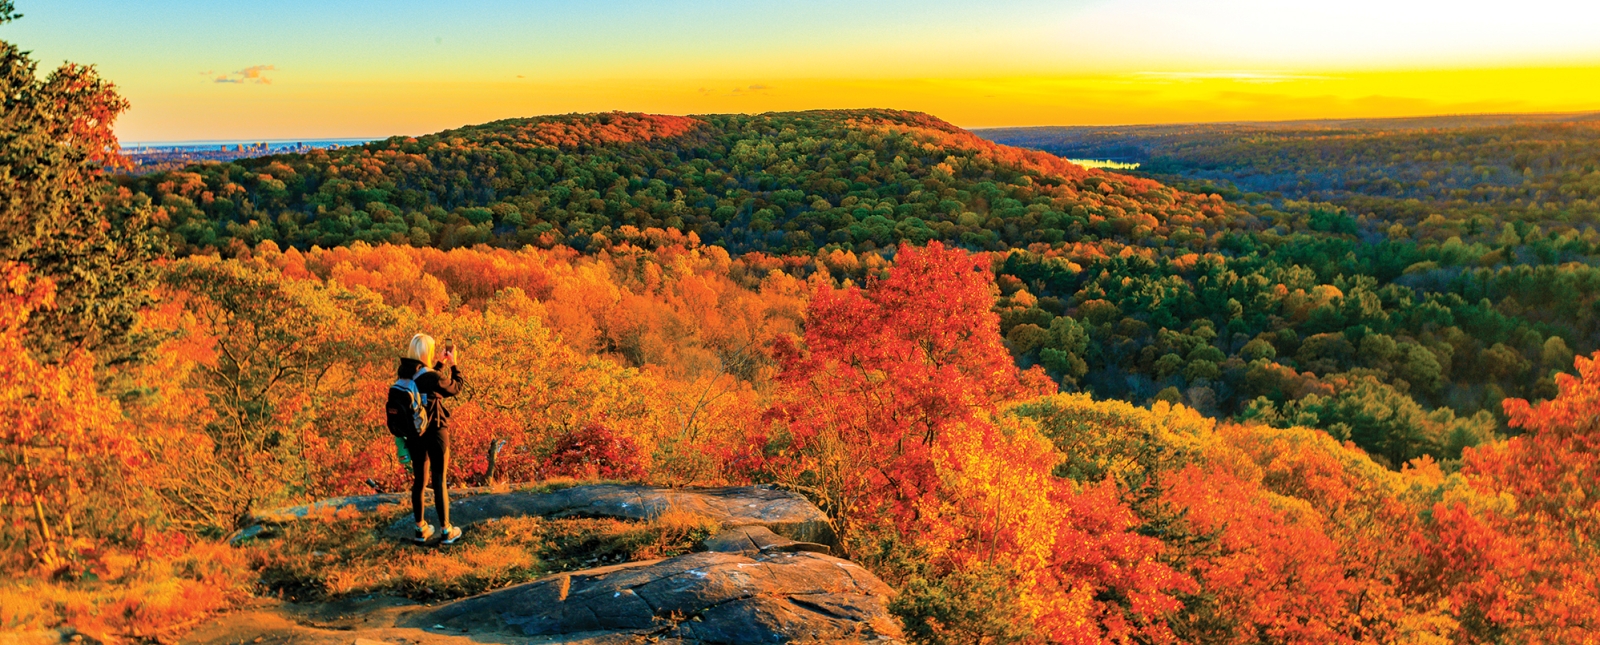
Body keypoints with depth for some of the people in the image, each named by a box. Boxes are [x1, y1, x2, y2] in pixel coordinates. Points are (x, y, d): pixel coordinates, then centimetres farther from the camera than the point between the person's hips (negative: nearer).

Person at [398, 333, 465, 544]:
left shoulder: (404, 373, -4)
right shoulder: (431, 377, -23)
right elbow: (455, 388, -6)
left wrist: (441, 363, 17)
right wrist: (453, 363, 3)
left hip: (413, 433, 6)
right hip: (434, 433, -6)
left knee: (419, 479, 15)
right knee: (439, 481, 5)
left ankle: (421, 529, 23)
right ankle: (446, 531, 14)